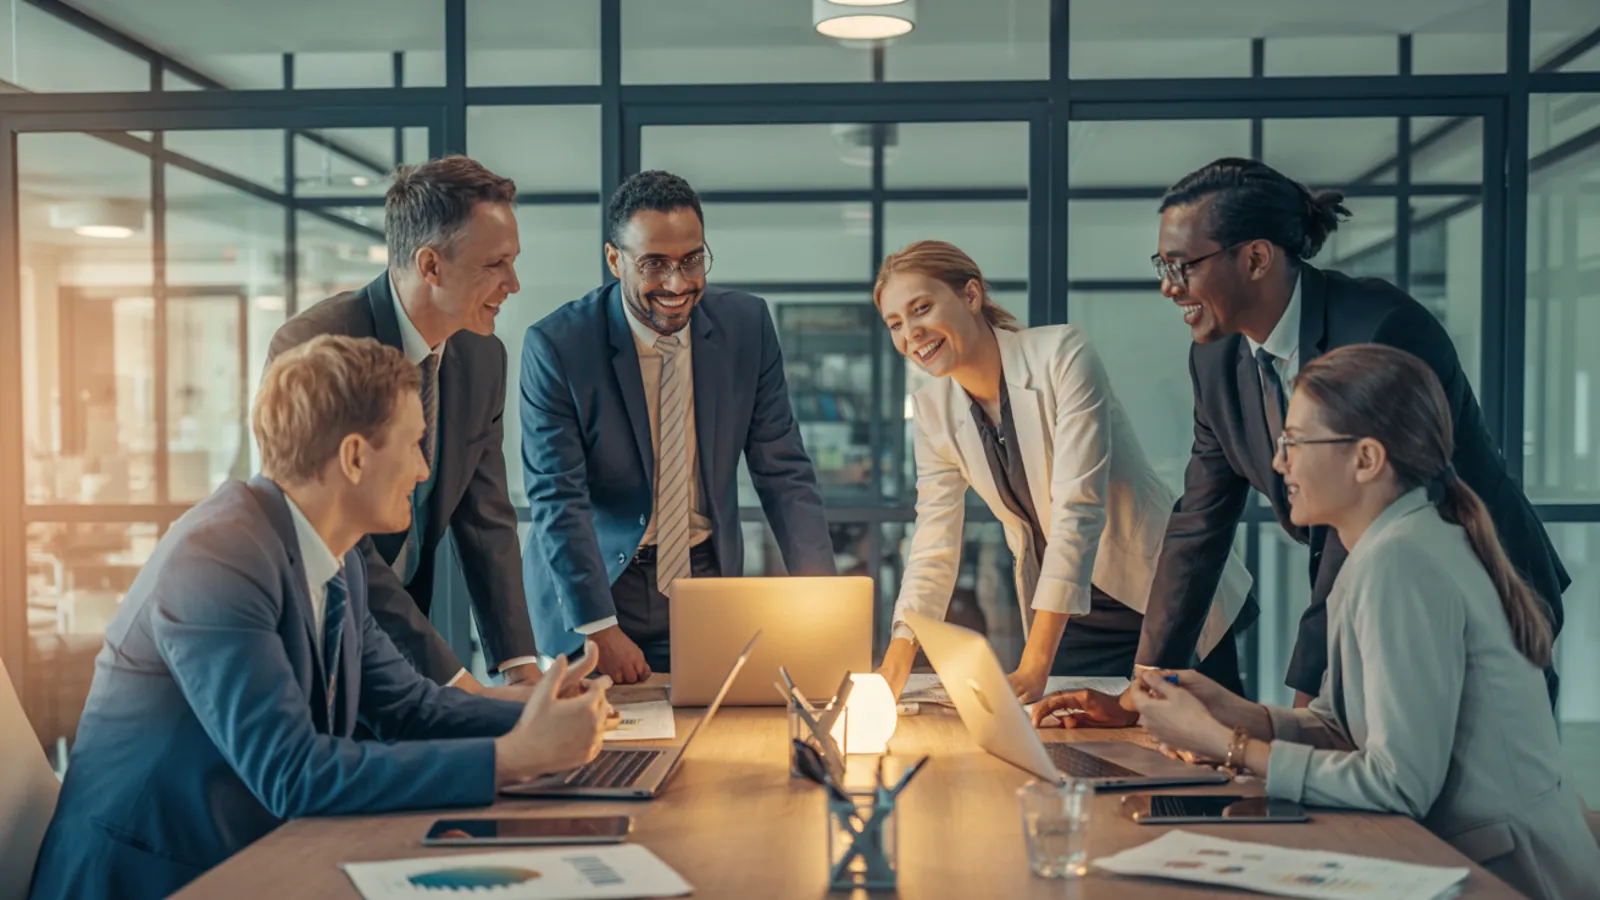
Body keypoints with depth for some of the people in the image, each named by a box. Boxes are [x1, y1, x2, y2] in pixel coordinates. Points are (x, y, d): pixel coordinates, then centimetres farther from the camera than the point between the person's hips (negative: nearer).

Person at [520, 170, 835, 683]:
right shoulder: (556, 346, -14)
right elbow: (557, 499, -16)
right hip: (590, 586, -2)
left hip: (709, 577, 3)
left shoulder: (747, 325, -5)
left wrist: (819, 588, -14)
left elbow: (783, 472, -2)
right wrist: (599, 628, -23)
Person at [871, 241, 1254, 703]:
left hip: (1167, 595, -4)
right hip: (1072, 625, 4)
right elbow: (934, 548, -3)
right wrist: (890, 677, -15)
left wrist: (1032, 670, -34)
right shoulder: (933, 410, -4)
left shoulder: (1063, 354, -22)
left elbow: (1078, 508, -29)